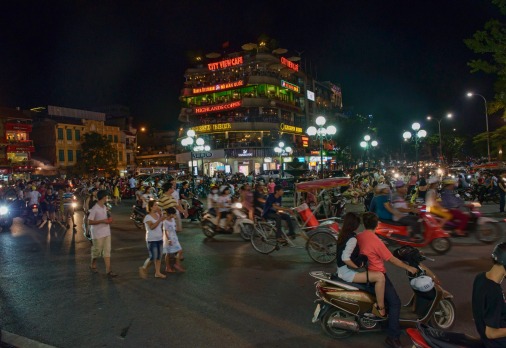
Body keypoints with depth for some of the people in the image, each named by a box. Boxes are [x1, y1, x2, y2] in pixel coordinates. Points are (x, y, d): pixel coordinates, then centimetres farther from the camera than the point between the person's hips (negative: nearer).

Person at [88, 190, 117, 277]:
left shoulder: (104, 207, 9)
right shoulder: (94, 209, -16)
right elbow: (90, 222, -18)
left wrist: (108, 220, 2)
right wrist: (102, 221, -23)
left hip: (106, 233, 7)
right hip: (98, 234, -7)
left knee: (107, 251, 3)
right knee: (97, 251, 8)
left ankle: (108, 271, 3)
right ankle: (93, 265, 35)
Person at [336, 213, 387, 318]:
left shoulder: (343, 234, 6)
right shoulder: (352, 238, -21)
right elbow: (345, 258, -30)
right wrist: (357, 266, -16)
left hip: (343, 269, 11)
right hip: (347, 272, -11)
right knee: (380, 276, -19)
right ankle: (380, 308, -8)